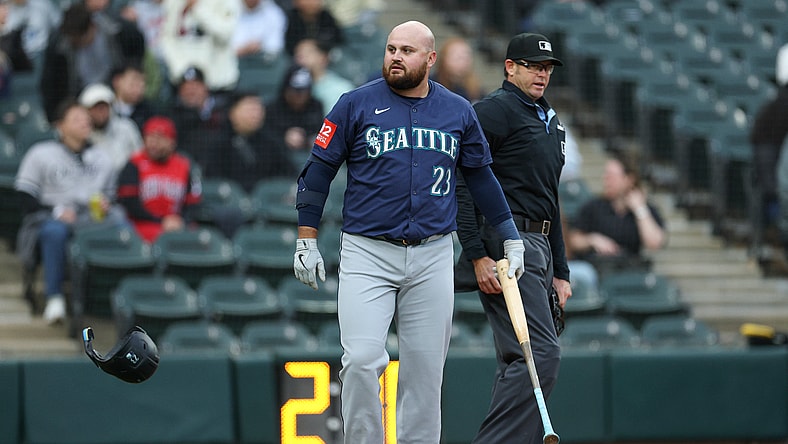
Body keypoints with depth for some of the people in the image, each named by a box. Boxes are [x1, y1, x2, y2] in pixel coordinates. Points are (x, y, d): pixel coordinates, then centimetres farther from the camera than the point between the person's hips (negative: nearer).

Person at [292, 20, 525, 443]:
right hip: (366, 253, -2)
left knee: (425, 369, 4)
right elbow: (319, 168, 4)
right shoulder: (357, 104, 0)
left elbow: (481, 177, 19)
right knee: (361, 360, -16)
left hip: (432, 256, 3)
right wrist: (306, 241, 0)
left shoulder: (458, 112, 8)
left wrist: (511, 240, 20)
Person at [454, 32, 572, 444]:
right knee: (540, 353, -18)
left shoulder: (549, 123, 23)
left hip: (538, 249, 10)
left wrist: (560, 271, 23)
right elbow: (462, 185, -14)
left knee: (519, 364, 8)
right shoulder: (493, 110, -6)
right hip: (504, 246, -10)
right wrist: (477, 255, -21)